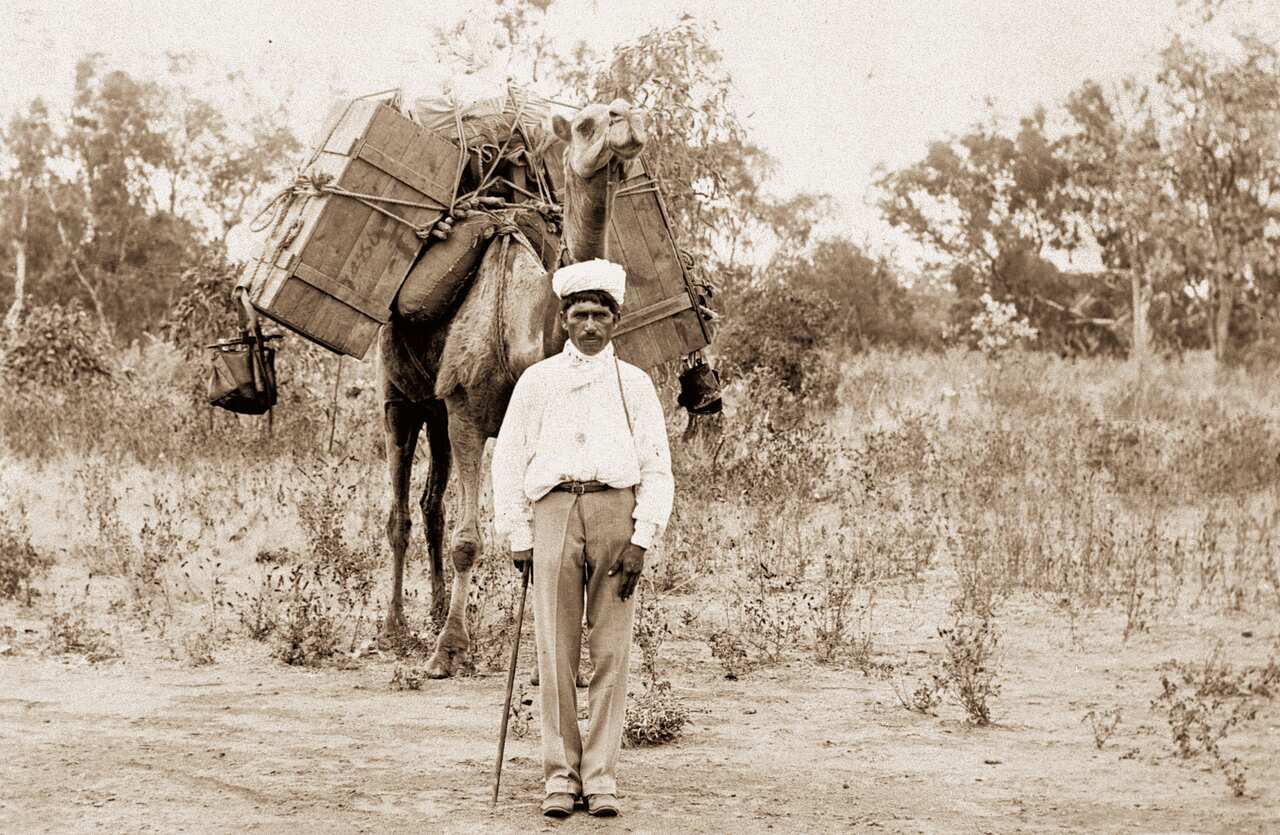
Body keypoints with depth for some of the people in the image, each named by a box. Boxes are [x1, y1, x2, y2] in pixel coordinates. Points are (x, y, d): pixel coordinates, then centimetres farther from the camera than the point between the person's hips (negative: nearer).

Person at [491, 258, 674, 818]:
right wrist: (518, 536, 5)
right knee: (555, 651, -4)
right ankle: (560, 776, 2)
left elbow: (656, 468, 9)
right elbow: (508, 460, 13)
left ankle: (601, 777, 2)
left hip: (615, 508, 0)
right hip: (554, 509, 0)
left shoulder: (634, 384, 13)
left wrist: (642, 539, -2)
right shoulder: (537, 381, 14)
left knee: (611, 651, -2)